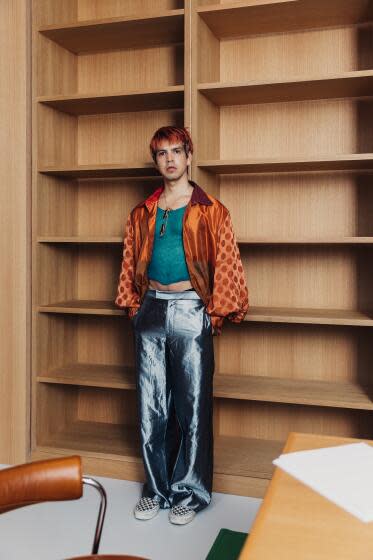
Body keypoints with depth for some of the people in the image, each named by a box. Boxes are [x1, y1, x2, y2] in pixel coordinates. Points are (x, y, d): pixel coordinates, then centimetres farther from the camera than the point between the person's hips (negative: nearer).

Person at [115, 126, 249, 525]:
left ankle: (190, 492, 20)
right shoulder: (141, 213, 12)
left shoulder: (210, 211, 1)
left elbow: (226, 266, -2)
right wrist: (134, 306, 7)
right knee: (151, 405, 9)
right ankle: (156, 488, 25)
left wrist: (216, 313, -6)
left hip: (191, 311, -3)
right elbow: (130, 264, 14)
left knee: (193, 405, 3)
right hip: (151, 310, 4)